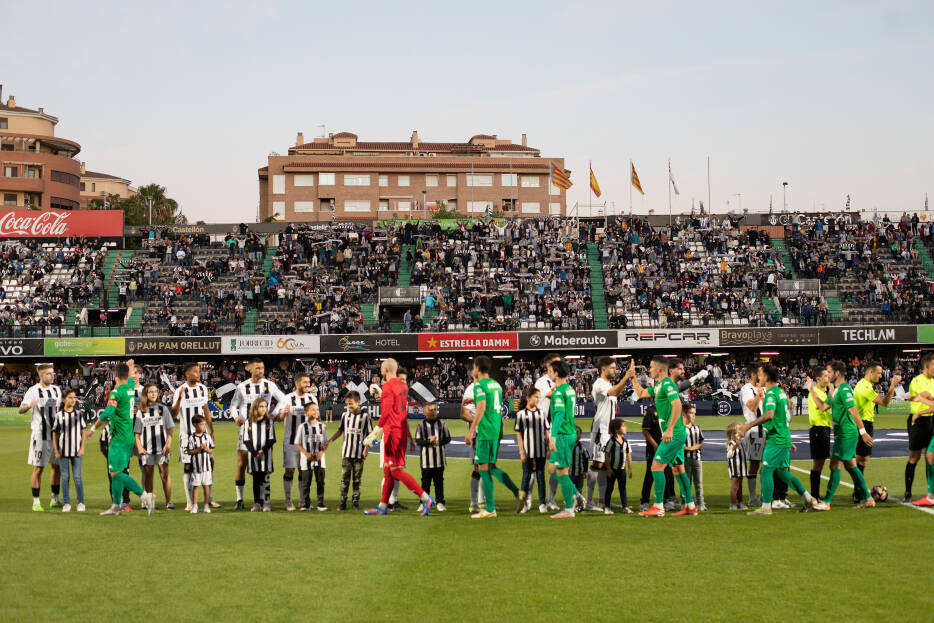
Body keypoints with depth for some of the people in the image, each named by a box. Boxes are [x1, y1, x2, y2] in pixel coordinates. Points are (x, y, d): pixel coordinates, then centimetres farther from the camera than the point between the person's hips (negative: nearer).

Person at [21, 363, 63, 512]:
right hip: (40, 435, -6)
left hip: (56, 434, 6)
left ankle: (55, 499, 21)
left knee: (57, 466, 9)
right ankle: (36, 502, 2)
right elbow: (21, 409, -18)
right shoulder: (33, 391, -7)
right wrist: (29, 405, -38)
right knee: (38, 468, -3)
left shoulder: (56, 390, 11)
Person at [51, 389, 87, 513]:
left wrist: (82, 448, 0)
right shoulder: (59, 415, 0)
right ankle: (67, 503, 11)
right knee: (65, 477, 4)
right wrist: (56, 451, -1)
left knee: (77, 477, 0)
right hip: (63, 450, 0)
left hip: (76, 451, 0)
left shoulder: (79, 414, 3)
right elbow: (55, 434, 4)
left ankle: (81, 502, 8)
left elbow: (83, 432, 7)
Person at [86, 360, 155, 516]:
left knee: (116, 473, -10)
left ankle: (144, 495, -19)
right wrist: (130, 368, 53)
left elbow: (106, 414, -20)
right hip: (129, 437, 8)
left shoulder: (116, 392, -14)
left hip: (119, 438, -8)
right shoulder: (130, 387, 9)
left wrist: (93, 429, -10)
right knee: (116, 473, 13)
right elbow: (131, 379, 35)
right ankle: (116, 506, 15)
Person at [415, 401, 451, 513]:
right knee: (426, 480, 3)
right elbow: (418, 441, -2)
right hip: (426, 459, -1)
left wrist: (439, 442, -10)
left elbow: (448, 438, 8)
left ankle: (440, 502, 9)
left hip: (439, 458, 1)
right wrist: (429, 441, -16)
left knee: (439, 480, 4)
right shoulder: (421, 425, 2)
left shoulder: (441, 424, 7)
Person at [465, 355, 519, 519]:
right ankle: (518, 492, 6)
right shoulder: (496, 384, 17)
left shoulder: (480, 385, -9)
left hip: (485, 431, -9)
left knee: (483, 468, -4)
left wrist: (471, 430, -17)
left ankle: (490, 509, -4)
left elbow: (481, 408, -18)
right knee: (491, 467, 17)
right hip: (497, 431, 9)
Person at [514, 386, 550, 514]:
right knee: (526, 476, 2)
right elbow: (519, 434, -1)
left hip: (541, 451, 2)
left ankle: (542, 503, 8)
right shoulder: (521, 414, 0)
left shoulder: (542, 413, 8)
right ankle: (523, 503, 10)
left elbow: (546, 432, 11)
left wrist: (549, 449, 5)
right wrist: (521, 452, -7)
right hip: (528, 452, -2)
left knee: (540, 476, 5)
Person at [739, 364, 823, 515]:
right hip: (785, 438, 10)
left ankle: (766, 507, -4)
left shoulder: (771, 394, -15)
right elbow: (788, 416, 24)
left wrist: (749, 425, -32)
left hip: (775, 440, -10)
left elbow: (769, 415, -32)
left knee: (766, 471, -5)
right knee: (783, 472, 15)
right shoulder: (781, 392, 15)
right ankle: (809, 499, 18)